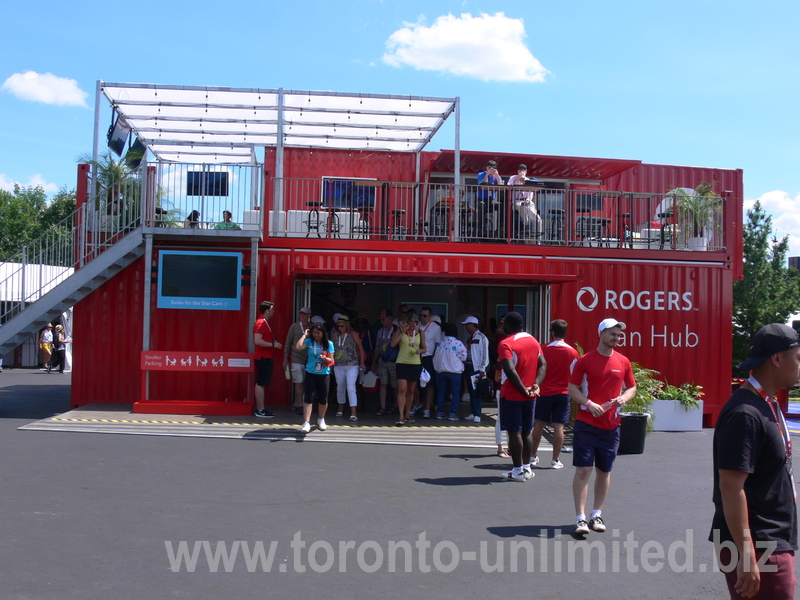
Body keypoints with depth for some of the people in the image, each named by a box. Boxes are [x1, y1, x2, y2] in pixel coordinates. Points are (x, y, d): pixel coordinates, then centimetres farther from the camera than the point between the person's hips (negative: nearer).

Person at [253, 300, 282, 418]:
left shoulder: (263, 322, 17)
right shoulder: (261, 323, -15)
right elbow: (258, 341, -25)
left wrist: (274, 343, 14)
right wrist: (273, 344, -19)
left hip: (265, 358, 11)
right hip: (264, 358, -11)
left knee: (261, 384, 12)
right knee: (261, 383, -7)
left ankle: (260, 409, 17)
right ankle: (260, 410, -5)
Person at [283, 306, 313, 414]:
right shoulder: (294, 327, 2)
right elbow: (288, 343, 5)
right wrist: (285, 359, 4)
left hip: (308, 359, 3)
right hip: (296, 359, -3)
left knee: (303, 383, 6)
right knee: (298, 382, -7)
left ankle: (296, 403, 18)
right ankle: (299, 405, -3)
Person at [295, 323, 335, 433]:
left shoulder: (329, 344, 2)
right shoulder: (309, 342, 0)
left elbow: (331, 360, 1)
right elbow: (297, 347, -17)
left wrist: (324, 358, -21)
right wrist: (304, 335, -8)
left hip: (324, 374, 1)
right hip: (311, 373, -1)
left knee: (323, 398, 8)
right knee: (309, 398, -8)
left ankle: (321, 420, 30)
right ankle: (306, 423, -9)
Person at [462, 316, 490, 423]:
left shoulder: (481, 337, -10)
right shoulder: (470, 337, 15)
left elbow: (484, 354, -12)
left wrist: (482, 369, -15)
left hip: (477, 368, -8)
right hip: (469, 366, 8)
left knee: (476, 392, -6)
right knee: (471, 391, 11)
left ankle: (477, 415, -1)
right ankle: (473, 413, 18)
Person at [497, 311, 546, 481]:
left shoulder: (506, 344, -14)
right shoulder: (533, 341, 9)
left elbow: (510, 370, -24)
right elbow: (543, 365, 4)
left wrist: (523, 389, -18)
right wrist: (536, 385, -5)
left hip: (511, 395, -7)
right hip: (529, 396, 7)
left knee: (514, 432, 0)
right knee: (526, 432, 15)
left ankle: (518, 471, 4)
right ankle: (527, 468, 21)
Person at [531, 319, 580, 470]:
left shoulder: (544, 350, -6)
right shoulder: (572, 352, -3)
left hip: (545, 393, 0)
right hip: (563, 393, 0)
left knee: (539, 424, 9)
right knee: (559, 426, 2)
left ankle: (533, 456, 17)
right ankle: (555, 460, 4)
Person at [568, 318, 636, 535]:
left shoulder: (623, 362, 7)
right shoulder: (585, 360, -3)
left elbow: (631, 387, 16)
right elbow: (573, 388, -2)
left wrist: (624, 398, -6)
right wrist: (589, 404, -17)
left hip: (611, 426, 4)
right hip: (586, 423, -4)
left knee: (604, 472, 11)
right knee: (583, 470, -7)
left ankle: (597, 515, 24)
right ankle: (580, 518, -2)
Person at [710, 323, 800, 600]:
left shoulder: (769, 405, 10)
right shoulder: (745, 414, -21)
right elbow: (731, 487, -25)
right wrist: (747, 555, -25)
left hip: (774, 542, 10)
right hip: (757, 547, -10)